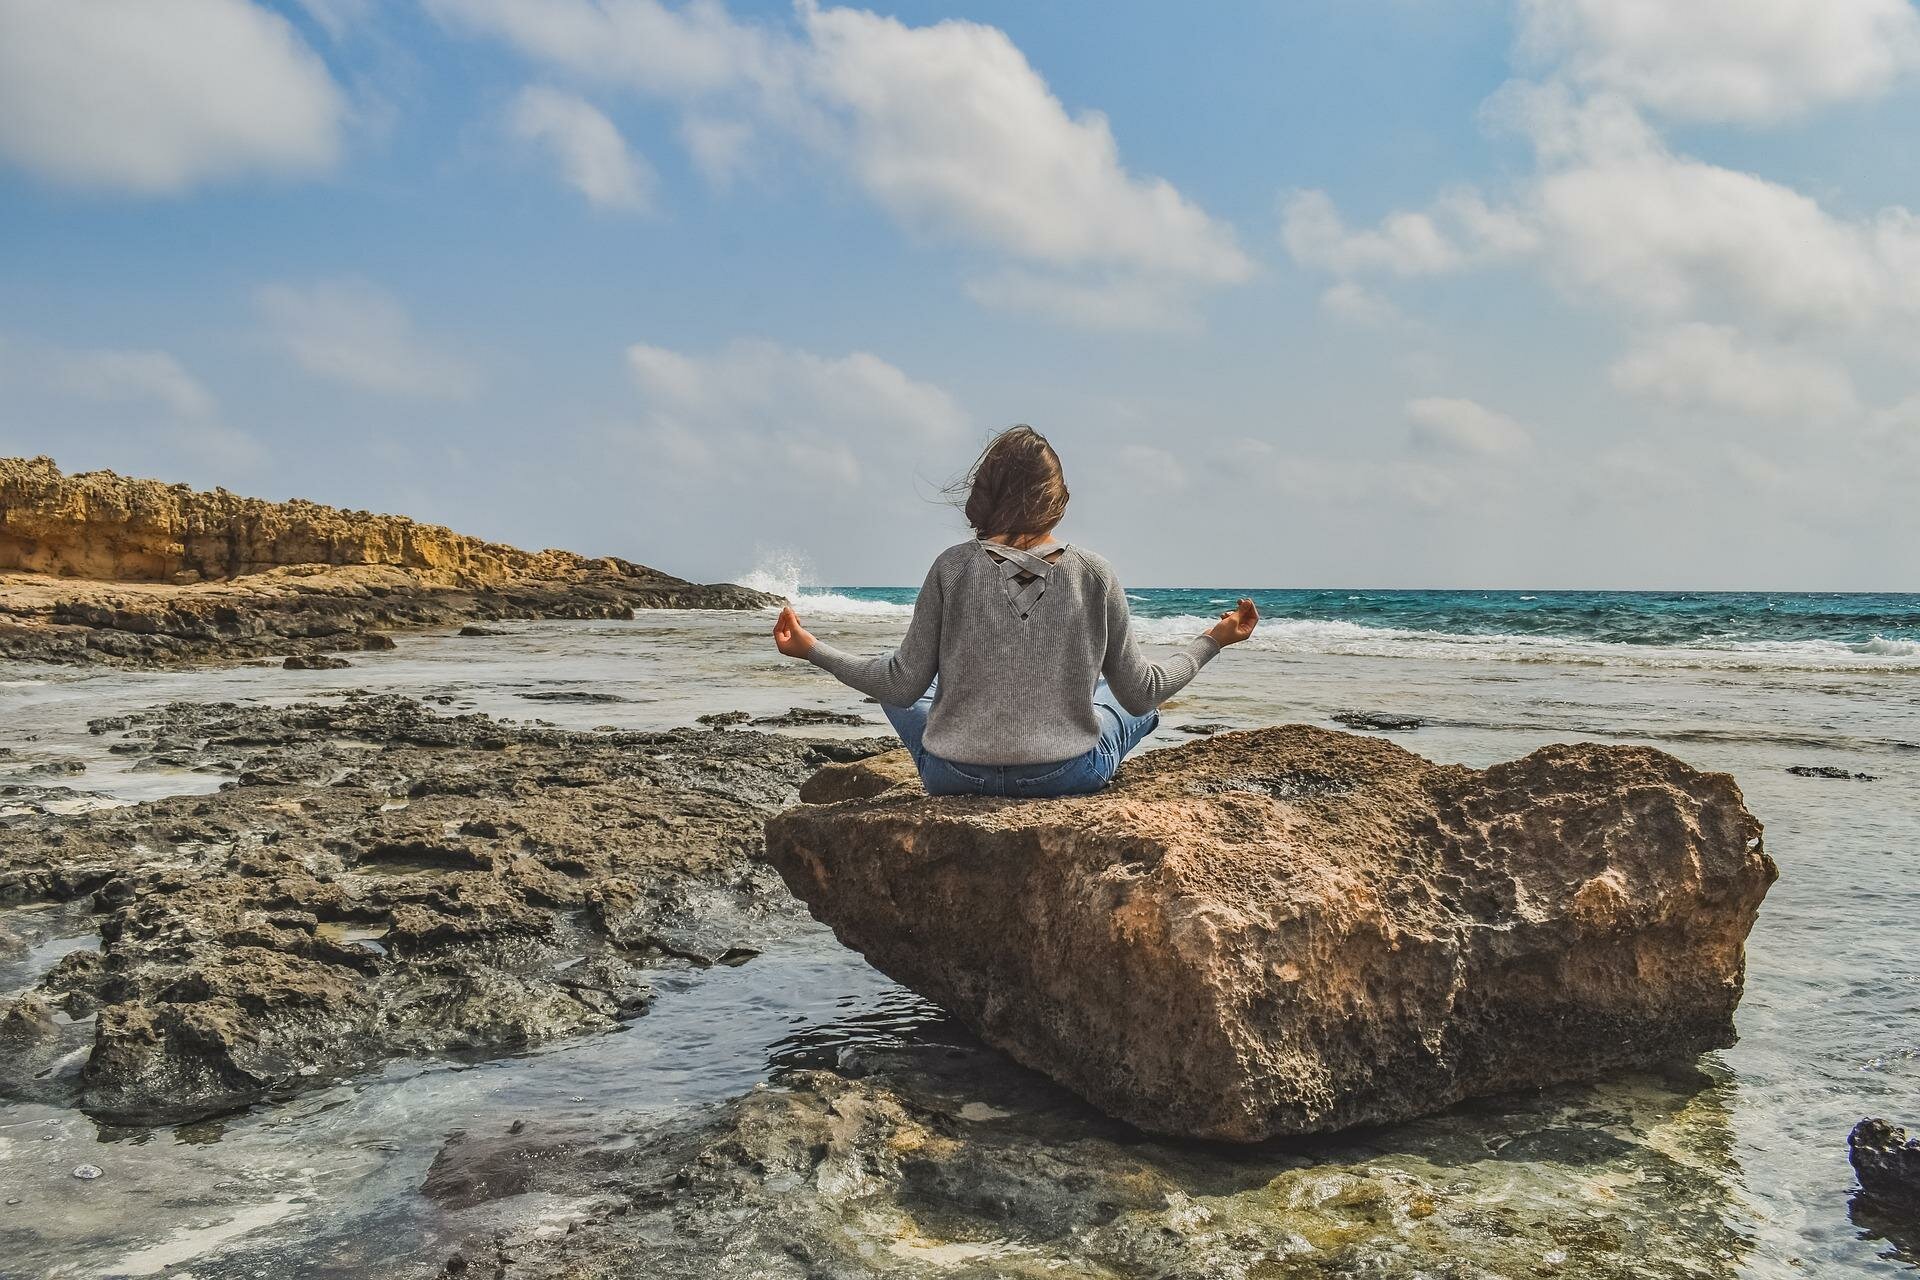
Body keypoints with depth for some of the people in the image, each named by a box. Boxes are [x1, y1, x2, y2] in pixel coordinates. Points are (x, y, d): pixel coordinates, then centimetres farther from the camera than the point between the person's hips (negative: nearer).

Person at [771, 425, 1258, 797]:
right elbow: (1142, 692, -1)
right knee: (1136, 704, 31)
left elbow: (903, 684, -6)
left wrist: (811, 649, 7)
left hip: (954, 777, -1)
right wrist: (1212, 641, 15)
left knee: (899, 688, 33)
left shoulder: (953, 567, -9)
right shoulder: (1095, 575, -7)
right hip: (1067, 778, 1)